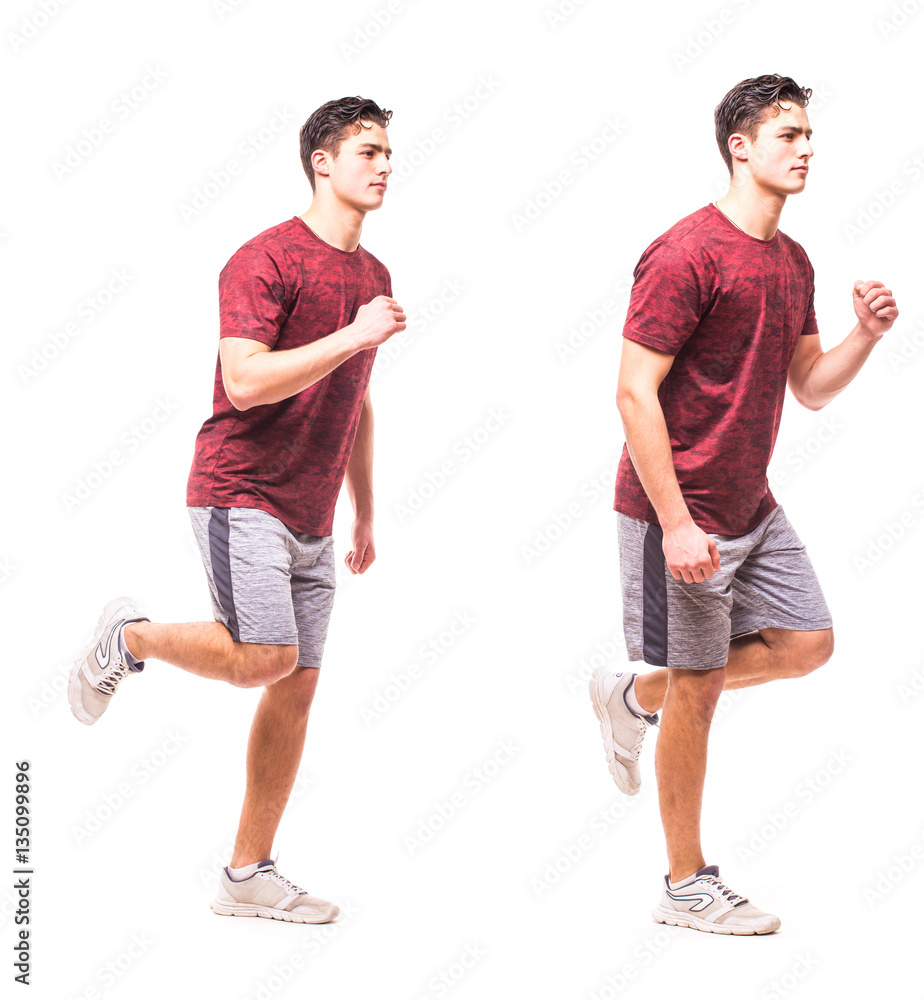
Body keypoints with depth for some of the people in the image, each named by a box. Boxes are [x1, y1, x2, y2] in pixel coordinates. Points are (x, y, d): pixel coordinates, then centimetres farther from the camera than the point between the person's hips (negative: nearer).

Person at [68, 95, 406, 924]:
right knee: (266, 657, -21)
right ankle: (130, 637, 8)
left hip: (311, 517, 8)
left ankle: (249, 877, 14)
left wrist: (365, 514, 22)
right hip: (241, 494, -8)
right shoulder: (265, 260, -10)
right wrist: (352, 336, -22)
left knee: (298, 687, 5)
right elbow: (245, 380, -21)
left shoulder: (372, 275, 14)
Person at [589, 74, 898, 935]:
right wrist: (676, 524, -23)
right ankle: (687, 888, 16)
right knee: (699, 691, 0)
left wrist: (866, 335, -3)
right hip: (681, 512, -8)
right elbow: (635, 392, -20)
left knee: (806, 644, 8)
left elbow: (811, 388, 17)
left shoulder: (792, 262, 10)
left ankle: (635, 694, 26)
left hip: (752, 505, 8)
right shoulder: (688, 253, -17)